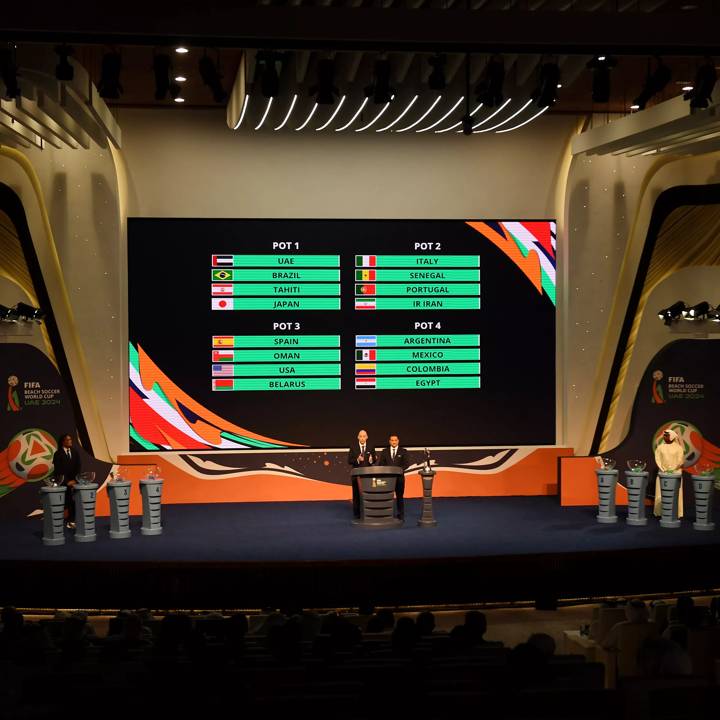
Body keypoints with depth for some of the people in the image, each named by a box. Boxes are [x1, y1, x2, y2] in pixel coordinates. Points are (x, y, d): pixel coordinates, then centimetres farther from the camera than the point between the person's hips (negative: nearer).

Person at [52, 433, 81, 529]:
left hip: (73, 481, 4)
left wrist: (75, 480, -6)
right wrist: (67, 481, -15)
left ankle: (71, 521, 2)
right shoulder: (58, 454, -6)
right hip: (62, 482, -4)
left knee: (73, 501, -5)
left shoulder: (75, 453, 7)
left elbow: (78, 468, 7)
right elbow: (58, 470, -10)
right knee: (64, 502, -8)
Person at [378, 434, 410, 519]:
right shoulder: (384, 452, 11)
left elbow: (407, 464, -2)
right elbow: (381, 464, 8)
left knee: (399, 496, 4)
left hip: (399, 477, -1)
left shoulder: (403, 451, 6)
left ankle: (401, 515, 9)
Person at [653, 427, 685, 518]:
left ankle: (676, 513, -3)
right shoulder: (660, 447, 7)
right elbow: (657, 459, 3)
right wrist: (663, 470, -10)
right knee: (661, 493, -1)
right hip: (662, 473, 2)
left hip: (675, 473, -2)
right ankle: (660, 512, 3)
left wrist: (672, 470, -13)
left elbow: (681, 461, -3)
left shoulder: (678, 447, 0)